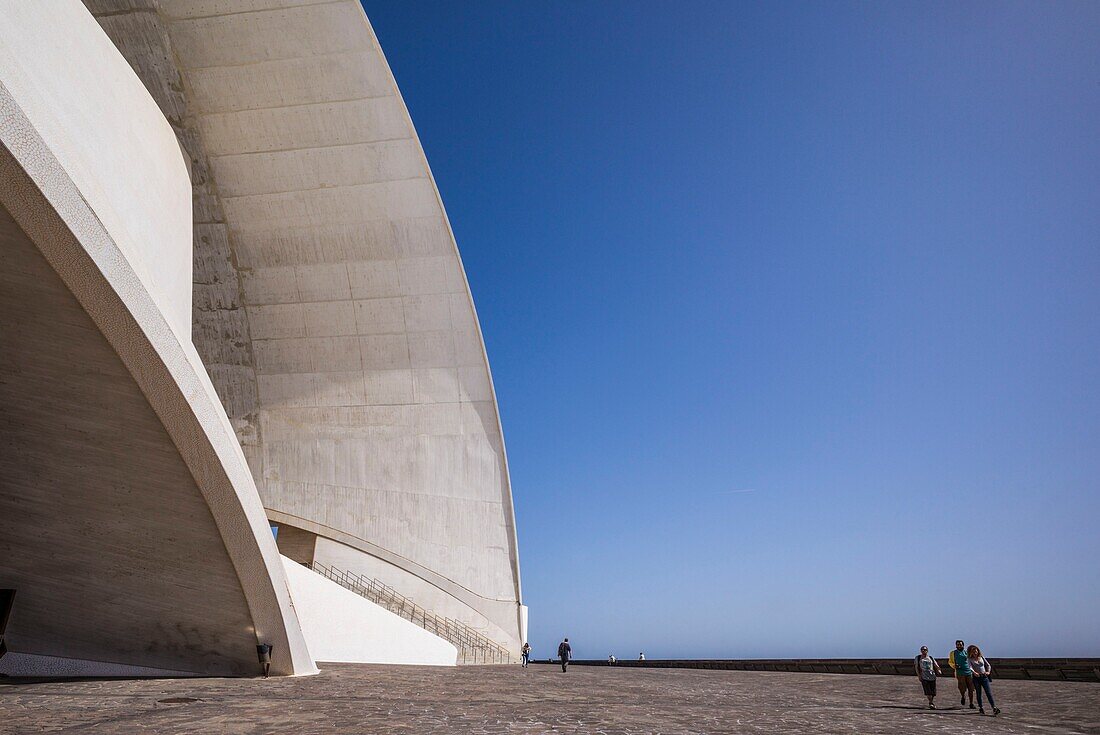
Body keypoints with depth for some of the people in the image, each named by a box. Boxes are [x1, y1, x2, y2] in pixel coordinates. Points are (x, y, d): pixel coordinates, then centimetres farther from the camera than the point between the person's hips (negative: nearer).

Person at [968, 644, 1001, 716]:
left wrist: (988, 671, -8)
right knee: (978, 693, 3)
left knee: (989, 693, -7)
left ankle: (994, 708, -9)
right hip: (976, 677, -2)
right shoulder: (970, 659, -3)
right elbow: (970, 667, -17)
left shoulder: (981, 657, 8)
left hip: (984, 677, 2)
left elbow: (988, 665, 11)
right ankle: (981, 708, 15)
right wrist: (974, 672, -36)